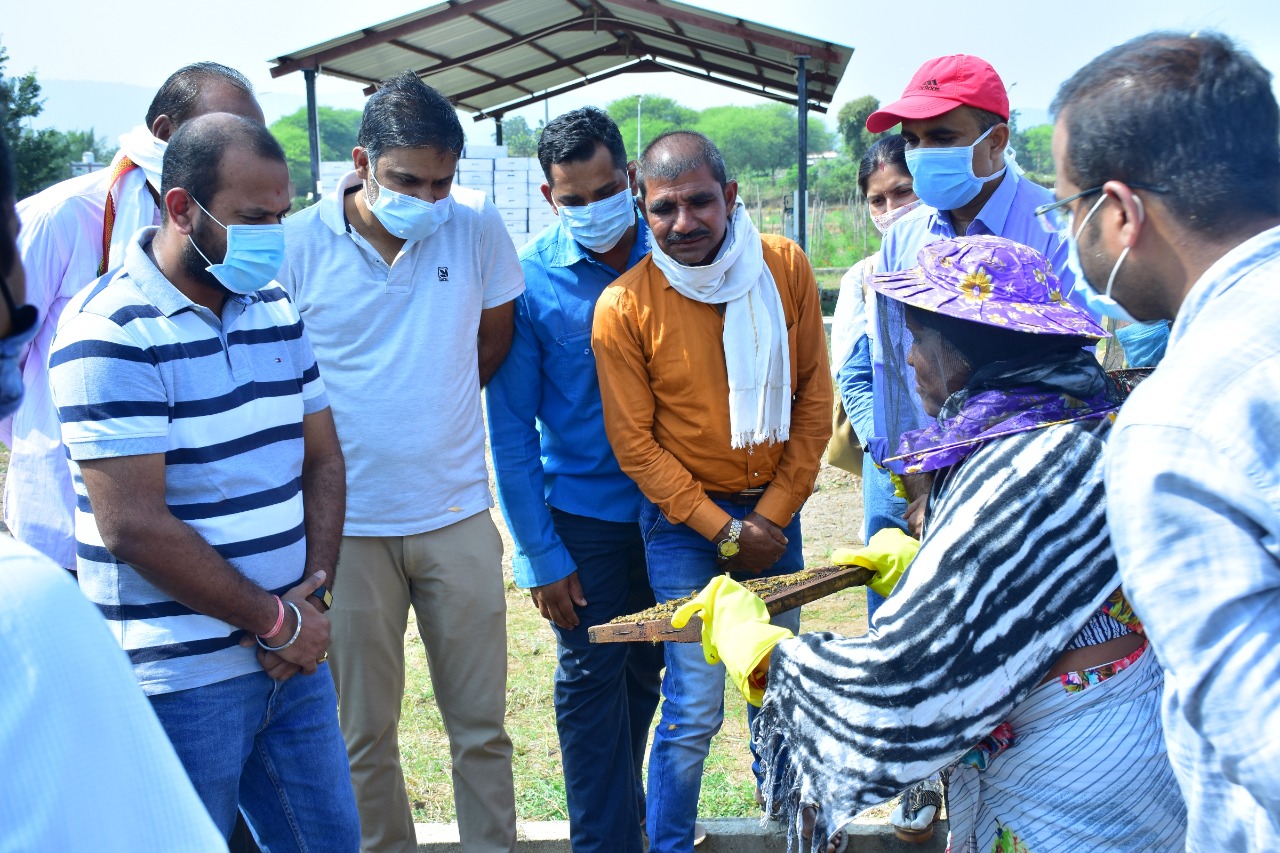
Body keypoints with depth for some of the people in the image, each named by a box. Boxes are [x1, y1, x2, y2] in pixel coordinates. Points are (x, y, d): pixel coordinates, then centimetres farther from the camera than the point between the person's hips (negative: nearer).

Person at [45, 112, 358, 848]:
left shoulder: (276, 309, 9)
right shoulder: (111, 333, -15)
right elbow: (134, 527, -19)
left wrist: (312, 588, -4)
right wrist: (276, 620, -12)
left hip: (293, 655, 7)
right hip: (182, 678, -7)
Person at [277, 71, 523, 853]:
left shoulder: (476, 225, -3)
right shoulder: (298, 245, -9)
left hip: (458, 515, 1)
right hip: (349, 523, -1)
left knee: (481, 725, 11)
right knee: (365, 734, 11)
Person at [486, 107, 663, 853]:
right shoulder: (528, 281, -11)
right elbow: (511, 431, -8)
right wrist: (540, 554, -9)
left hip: (669, 503, 3)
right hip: (583, 511, -3)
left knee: (645, 671, 17)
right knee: (593, 681, 5)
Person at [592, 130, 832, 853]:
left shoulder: (786, 267, -5)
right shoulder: (625, 305, -14)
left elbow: (814, 397, 0)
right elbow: (635, 442, -9)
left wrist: (775, 513, -4)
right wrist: (722, 530, -11)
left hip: (775, 510, 3)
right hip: (685, 521, -3)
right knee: (695, 710, -2)